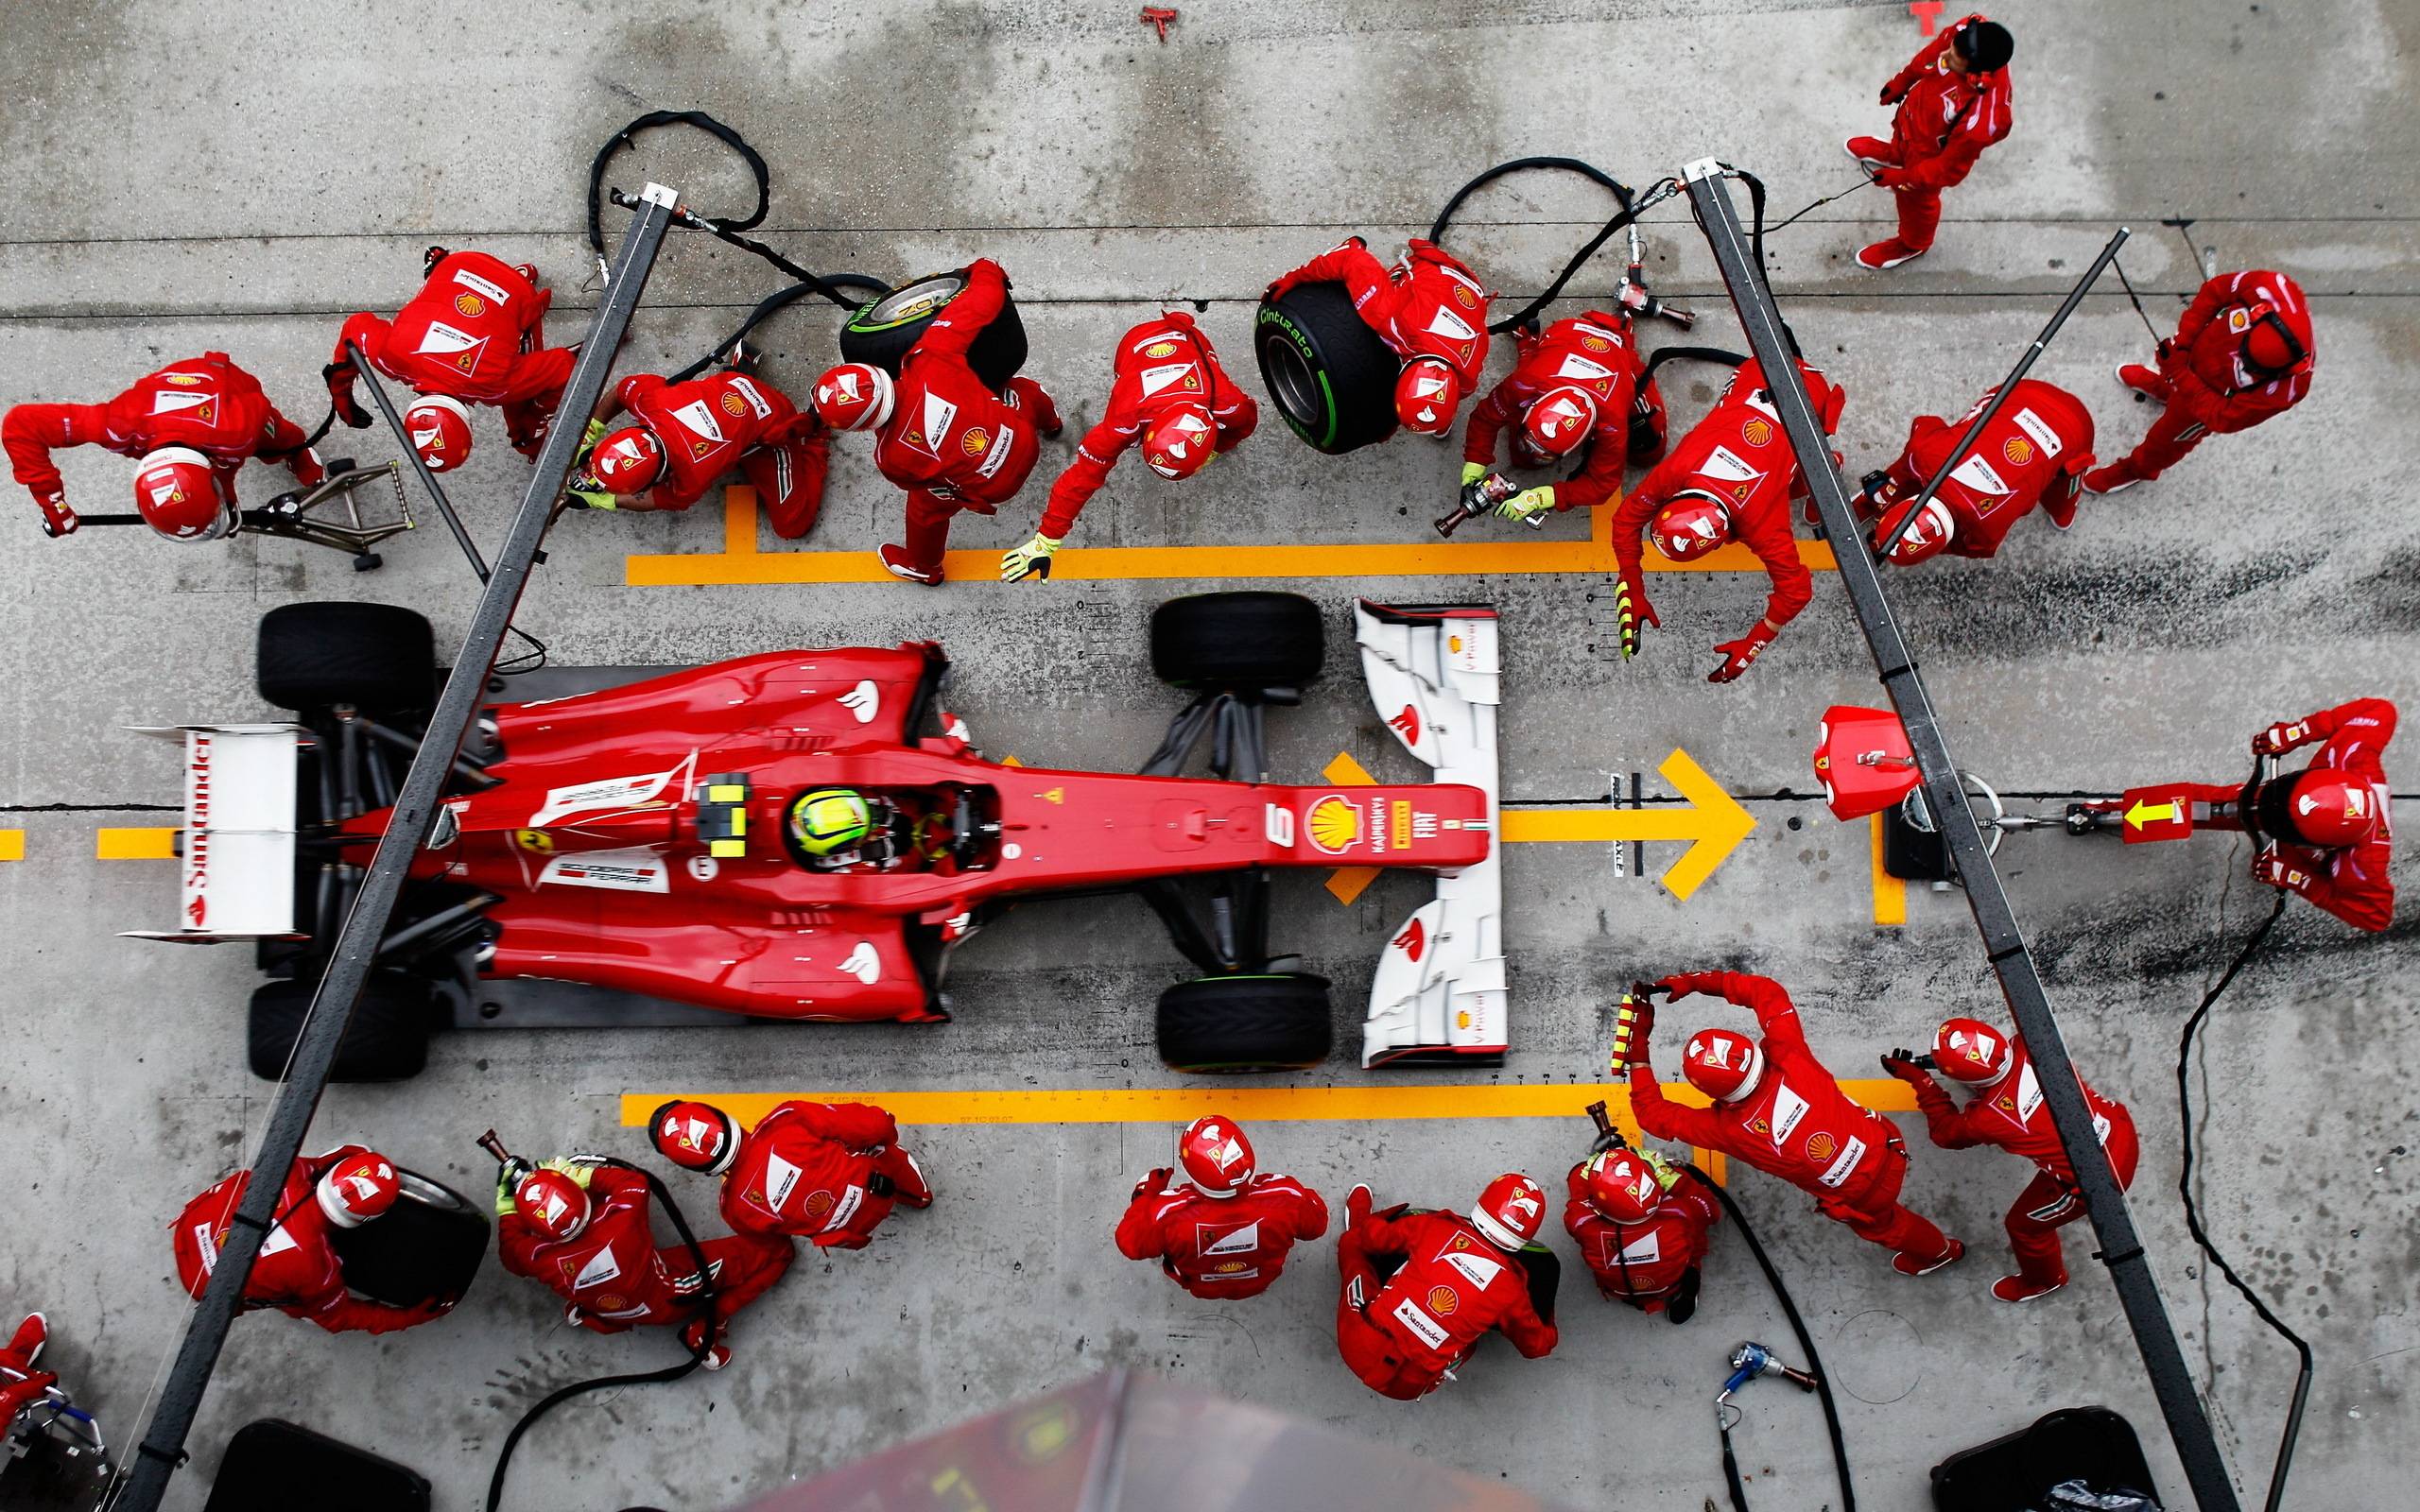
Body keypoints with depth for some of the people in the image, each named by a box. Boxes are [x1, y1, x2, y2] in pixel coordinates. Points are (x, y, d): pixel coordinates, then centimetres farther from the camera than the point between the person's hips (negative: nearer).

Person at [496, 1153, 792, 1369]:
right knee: (775, 1249, -5)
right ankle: (706, 1329, -8)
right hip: (672, 1298, -4)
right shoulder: (620, 1222, -41)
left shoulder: (541, 1259, -31)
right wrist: (582, 1175, -19)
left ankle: (587, 1316, 17)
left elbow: (511, 1254, -5)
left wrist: (506, 1209, 3)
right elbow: (635, 1182, -18)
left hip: (612, 1313, 4)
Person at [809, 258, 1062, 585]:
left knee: (927, 507, 25)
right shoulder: (928, 360, -30)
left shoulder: (892, 457, -29)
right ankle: (1048, 421, 78)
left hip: (993, 485, -4)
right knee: (1022, 393, 40)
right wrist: (985, 271, -3)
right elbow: (984, 302, -26)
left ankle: (923, 567, 55)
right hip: (1022, 437, 4)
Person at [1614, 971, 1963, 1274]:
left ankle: (1938, 1250, 62)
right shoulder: (1788, 1061, -23)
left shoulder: (1728, 1128, -27)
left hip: (1860, 1196, -2)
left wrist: (1637, 1051, -17)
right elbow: (1768, 992, -12)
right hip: (1886, 1147, 2)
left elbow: (1654, 1115, -16)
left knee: (1878, 1223, 34)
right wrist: (1698, 981, -12)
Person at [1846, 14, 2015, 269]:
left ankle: (1912, 245, 61)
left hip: (1932, 152, -5)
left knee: (1915, 197, 27)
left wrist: (1904, 178, -19)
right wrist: (1901, 82, 6)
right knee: (1903, 145, 40)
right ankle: (1896, 154, 79)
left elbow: (1951, 169, -30)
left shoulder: (1982, 121, -49)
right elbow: (1931, 53, -9)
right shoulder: (1968, 31, -35)